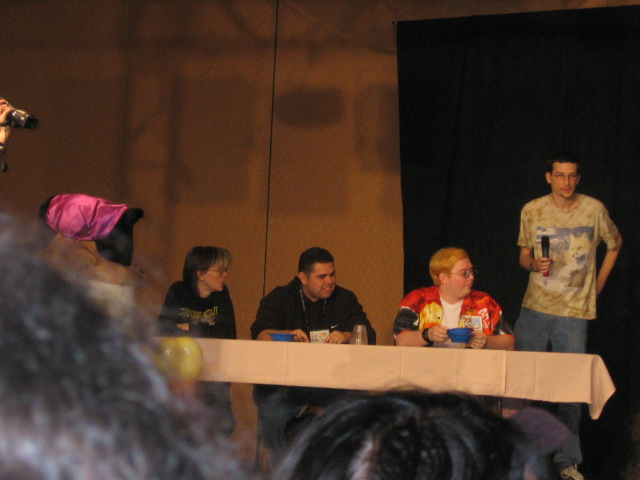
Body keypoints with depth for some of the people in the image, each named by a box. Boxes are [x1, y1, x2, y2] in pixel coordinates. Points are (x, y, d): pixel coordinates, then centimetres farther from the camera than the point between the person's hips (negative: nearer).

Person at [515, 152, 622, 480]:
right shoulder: (531, 211, 3)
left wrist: (599, 282, 11)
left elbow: (614, 243, 18)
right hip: (534, 308, 1)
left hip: (574, 311, -1)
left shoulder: (594, 209, 1)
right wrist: (533, 264, -10)